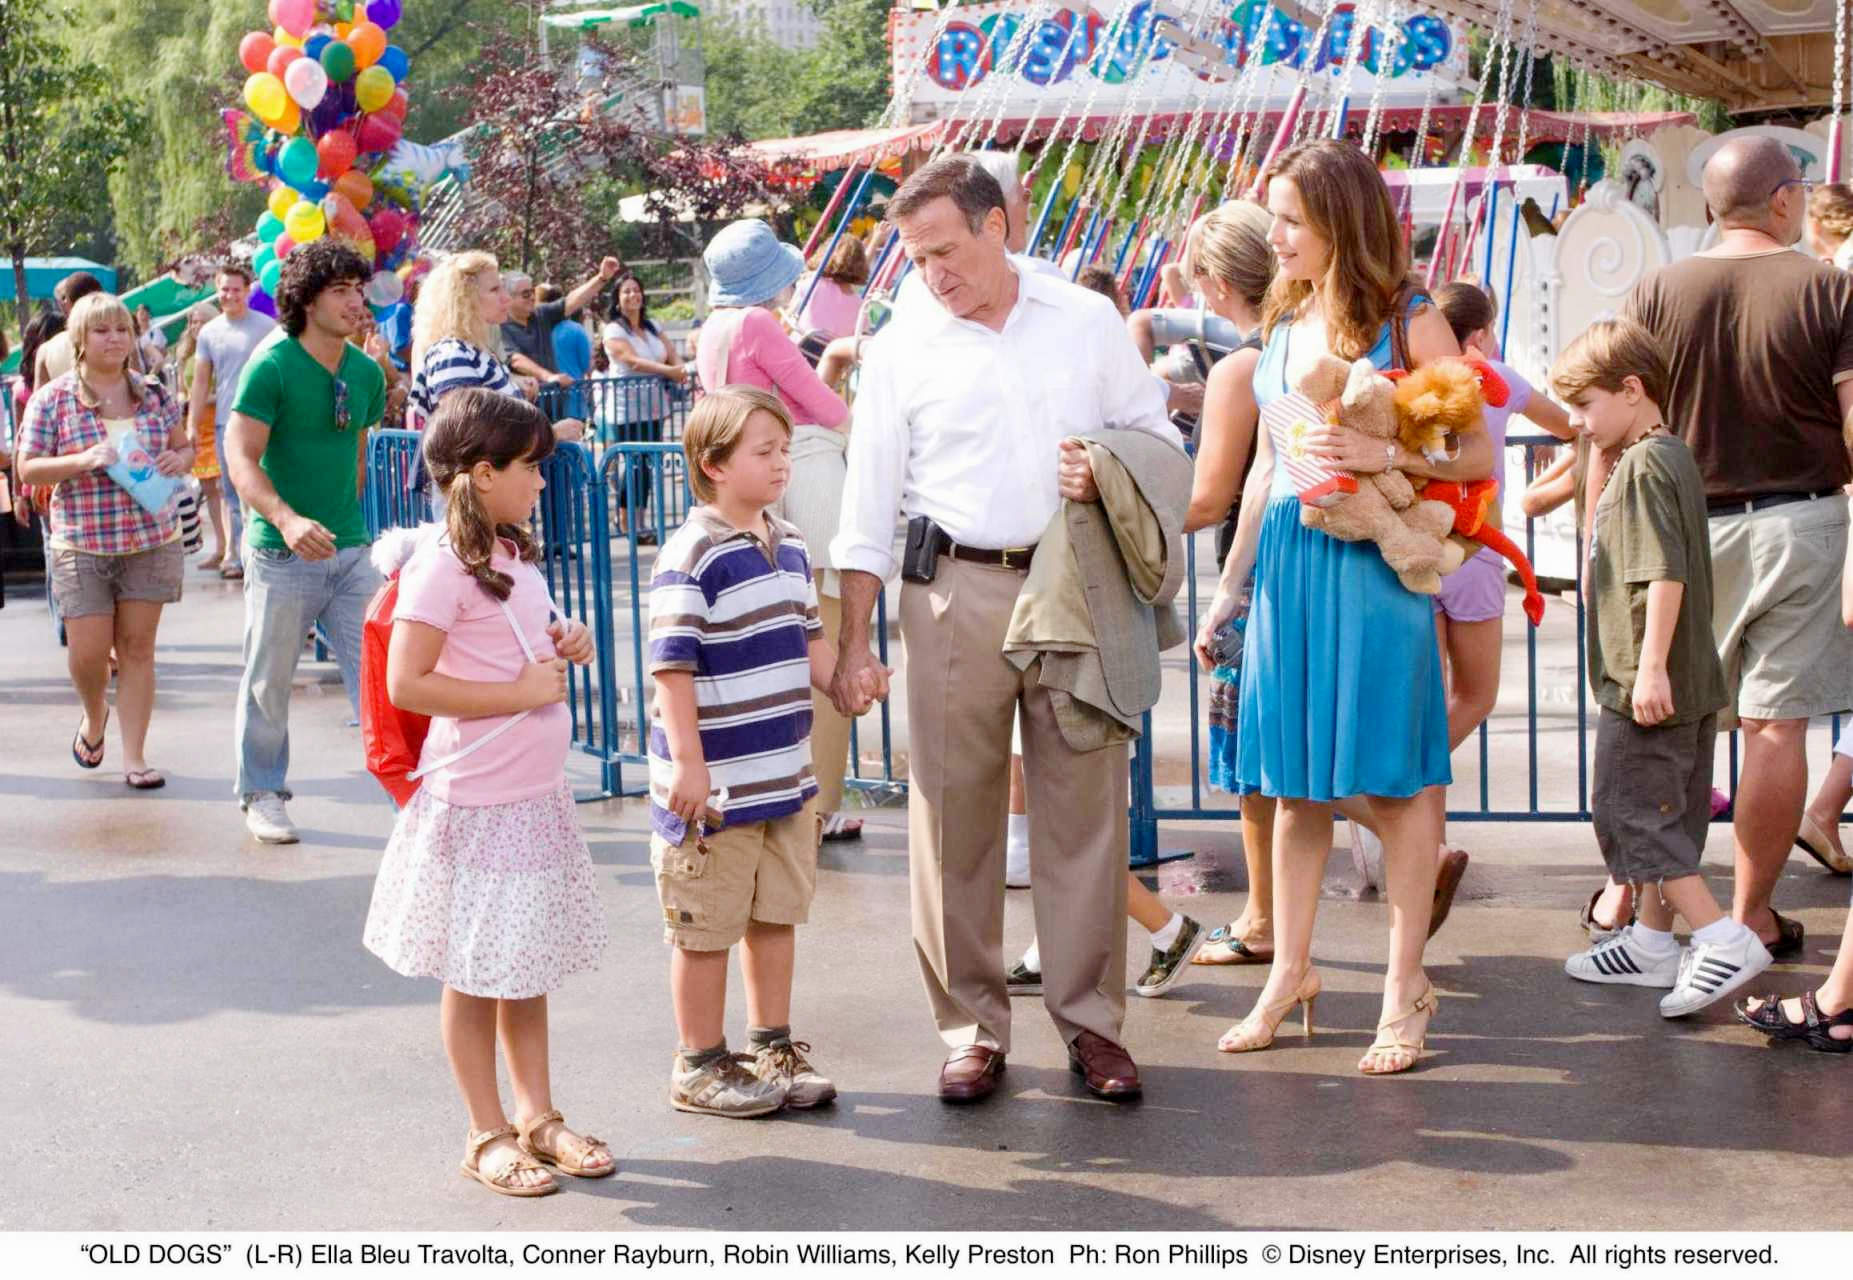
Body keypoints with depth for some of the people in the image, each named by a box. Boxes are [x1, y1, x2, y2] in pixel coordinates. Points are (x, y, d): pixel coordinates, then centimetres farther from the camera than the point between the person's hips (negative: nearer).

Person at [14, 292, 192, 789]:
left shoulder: (153, 393, 6)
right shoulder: (53, 399, -2)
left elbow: (185, 447, 17)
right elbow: (28, 469, -3)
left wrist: (179, 460, -7)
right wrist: (82, 461, -19)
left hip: (152, 539, 2)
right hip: (81, 544, -2)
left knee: (137, 646, 3)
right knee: (89, 651, -1)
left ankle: (134, 755, 10)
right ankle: (94, 717, 32)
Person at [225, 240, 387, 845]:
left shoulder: (366, 372, 6)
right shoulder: (271, 366, -12)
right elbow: (241, 457, -17)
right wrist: (287, 520, -31)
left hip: (350, 549, 4)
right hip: (282, 552, -4)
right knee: (269, 681, 8)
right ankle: (263, 795, 23)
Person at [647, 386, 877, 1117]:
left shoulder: (789, 545, 10)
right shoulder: (692, 556, -16)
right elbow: (671, 665, -18)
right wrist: (687, 763, -20)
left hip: (786, 775, 8)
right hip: (717, 782, -8)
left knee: (777, 914, 16)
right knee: (707, 928, 4)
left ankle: (772, 1047, 30)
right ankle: (699, 1066, 17)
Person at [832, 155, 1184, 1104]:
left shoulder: (1088, 322, 9)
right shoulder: (901, 347, 6)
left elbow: (1160, 437, 15)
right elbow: (869, 501, 6)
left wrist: (1112, 473, -9)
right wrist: (854, 640, 1)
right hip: (953, 594, 0)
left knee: (1085, 805, 1)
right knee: (953, 811, 0)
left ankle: (1090, 1019, 12)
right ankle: (971, 1027, 11)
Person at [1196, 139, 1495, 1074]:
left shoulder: (1409, 323, -5)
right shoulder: (1281, 329, 12)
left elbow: (1476, 454, -7)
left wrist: (1383, 454, -22)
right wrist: (1229, 588, 18)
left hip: (1374, 564, -6)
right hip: (1287, 564, 6)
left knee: (1392, 778, 0)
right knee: (1295, 781, 11)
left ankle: (1405, 987, 10)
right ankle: (1290, 972, 21)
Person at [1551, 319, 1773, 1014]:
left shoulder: (1644, 467, -17)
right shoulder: (1674, 457, 15)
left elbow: (1666, 573, -24)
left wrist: (1650, 666, -25)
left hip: (1647, 684, -10)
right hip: (1688, 682, 10)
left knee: (1631, 812, -6)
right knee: (1662, 815, 16)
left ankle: (1724, 939, -9)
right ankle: (1652, 941, 25)